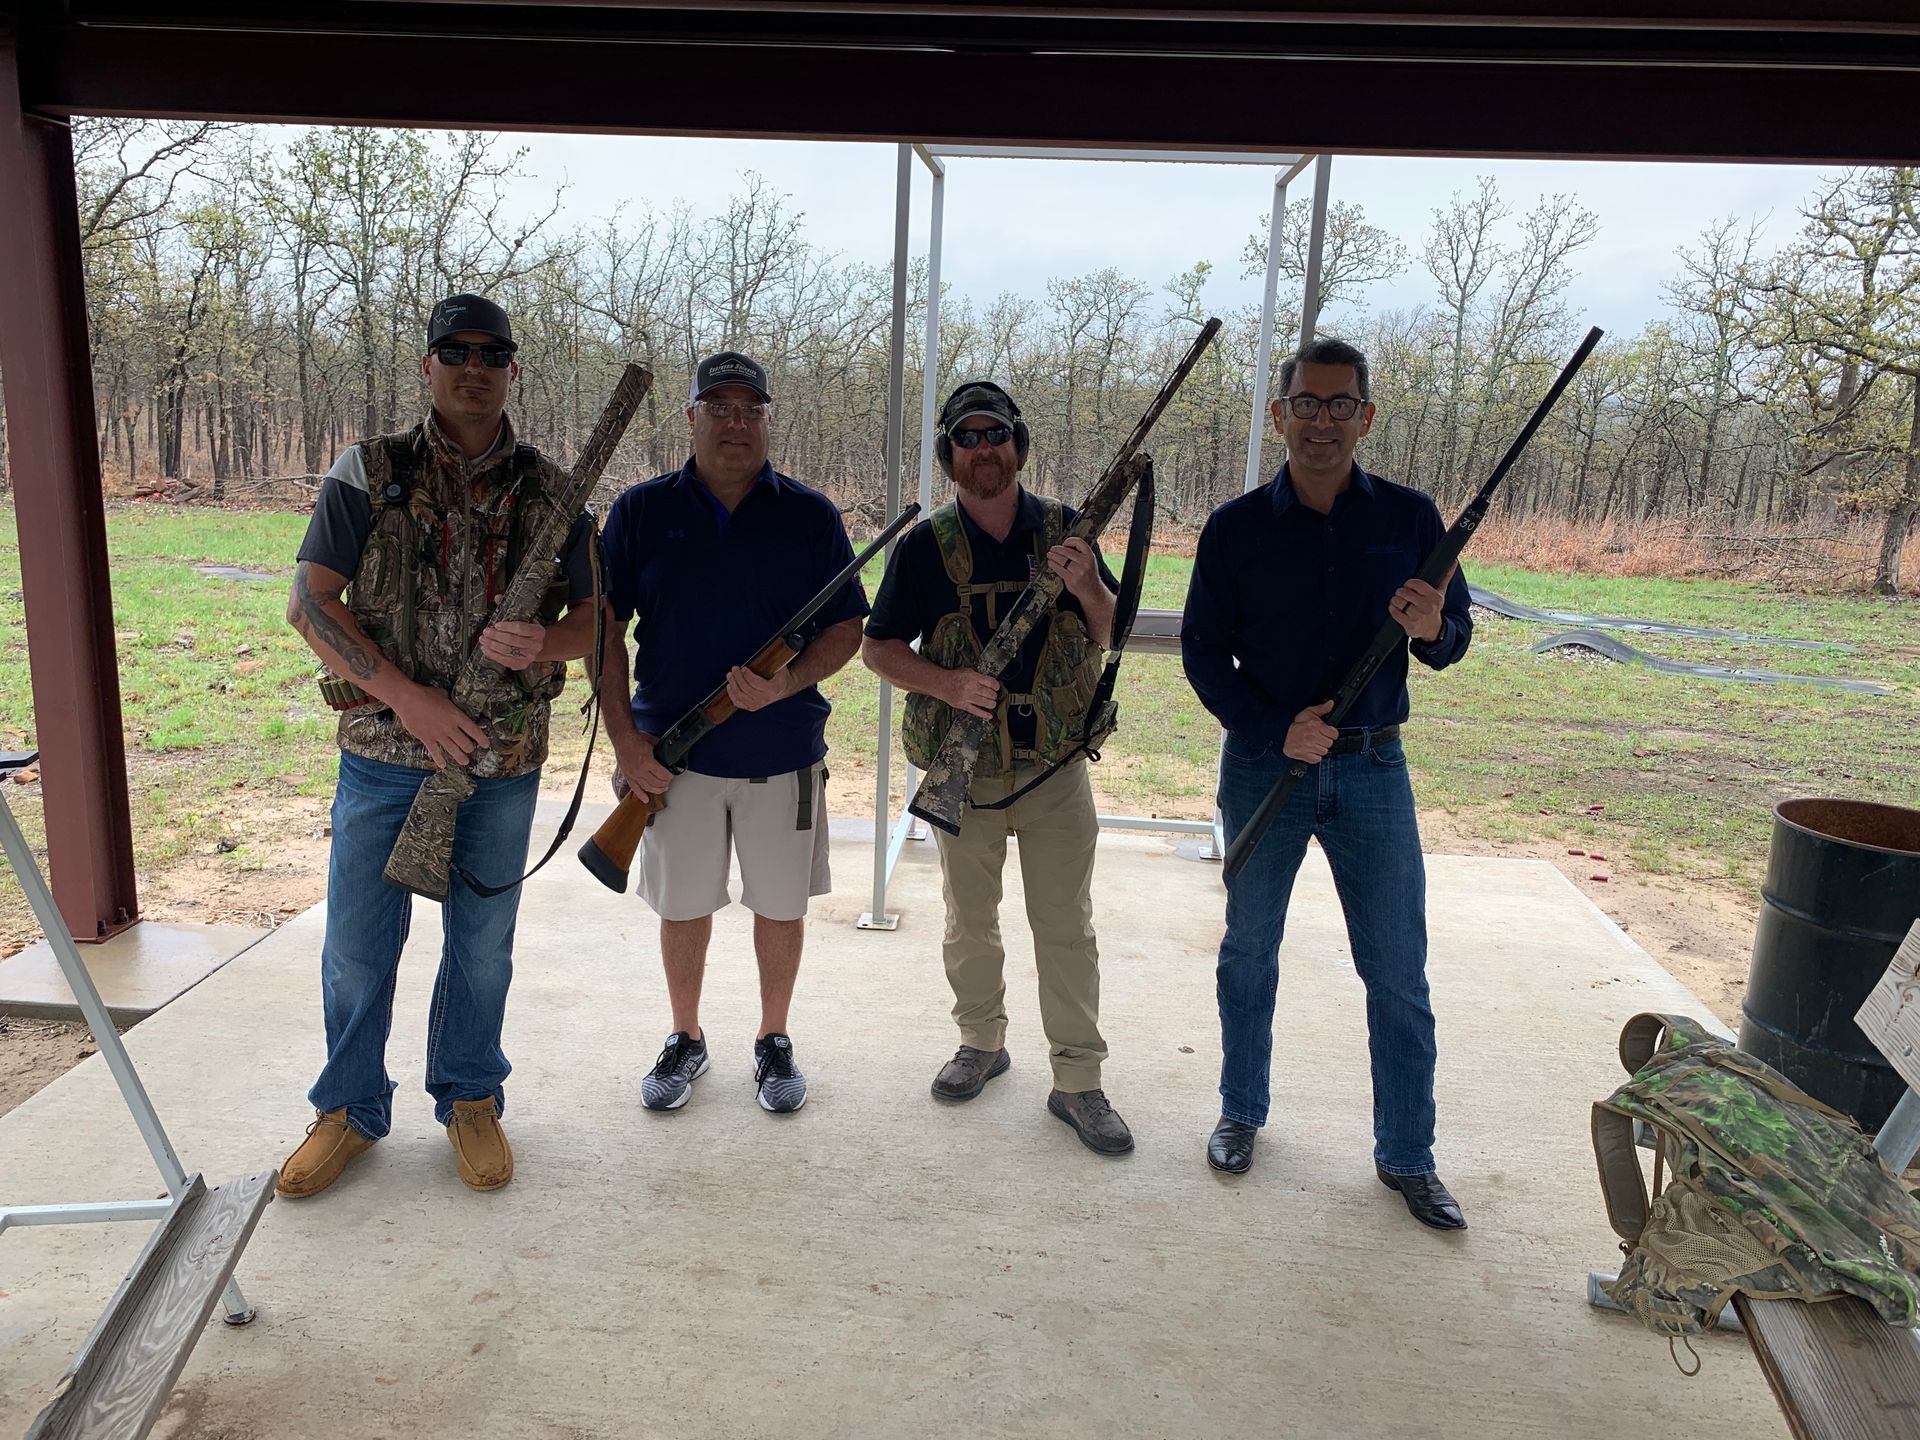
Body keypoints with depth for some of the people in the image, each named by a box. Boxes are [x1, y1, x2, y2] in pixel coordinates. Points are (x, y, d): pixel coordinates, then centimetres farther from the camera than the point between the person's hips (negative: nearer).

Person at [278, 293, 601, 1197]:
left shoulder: (550, 491, 3)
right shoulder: (367, 473, 0)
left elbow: (595, 616, 4)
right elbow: (310, 603, -5)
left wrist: (543, 643, -19)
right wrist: (408, 697, -15)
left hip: (503, 760, 1)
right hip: (383, 751, 0)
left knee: (483, 945, 13)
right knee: (357, 945, 10)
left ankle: (470, 1099, 32)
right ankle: (350, 1108, 31)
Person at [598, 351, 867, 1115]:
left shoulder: (810, 515, 0)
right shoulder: (640, 511, 1)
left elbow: (846, 628, 0)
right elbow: (604, 628, 2)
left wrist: (785, 685, -17)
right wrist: (624, 736, -6)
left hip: (781, 750, 0)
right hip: (672, 752, 1)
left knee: (780, 904, 10)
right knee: (682, 905, 12)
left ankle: (774, 1042, 31)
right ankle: (686, 1040, 33)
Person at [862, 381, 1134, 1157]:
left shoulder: (1065, 528, 1)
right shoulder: (925, 545, -2)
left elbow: (1112, 636, 4)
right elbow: (879, 648, 0)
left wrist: (1087, 586, -17)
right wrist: (947, 683, -17)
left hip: (1056, 766, 0)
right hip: (962, 767, 0)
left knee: (1067, 926, 4)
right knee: (970, 920, 15)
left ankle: (1078, 1081, 14)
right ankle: (982, 1042, 35)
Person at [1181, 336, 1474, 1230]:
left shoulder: (1408, 518, 0)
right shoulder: (1235, 528, -2)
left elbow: (1455, 638, 5)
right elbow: (1203, 651, 0)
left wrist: (1432, 630, -20)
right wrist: (1274, 729, -14)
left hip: (1371, 766, 0)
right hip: (1263, 763, 0)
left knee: (1399, 971, 5)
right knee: (1249, 950, 12)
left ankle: (1407, 1156, 21)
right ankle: (1241, 1114, 32)